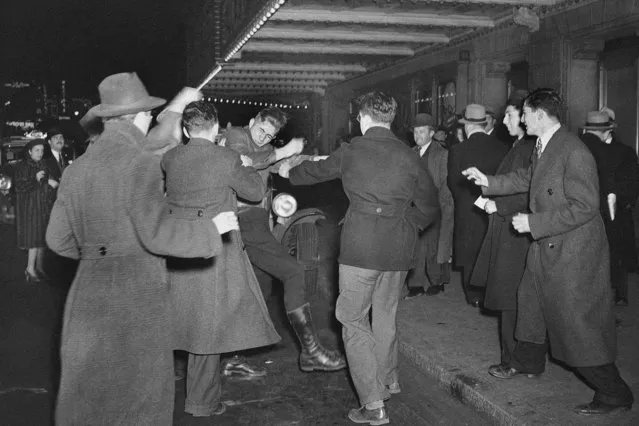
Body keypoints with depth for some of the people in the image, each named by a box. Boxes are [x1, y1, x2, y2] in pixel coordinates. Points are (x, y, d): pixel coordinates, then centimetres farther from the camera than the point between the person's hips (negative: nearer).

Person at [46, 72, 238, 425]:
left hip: (87, 293, 6)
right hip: (137, 293, -6)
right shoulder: (140, 162, -12)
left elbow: (59, 240, 13)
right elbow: (158, 233, -20)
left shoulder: (76, 169, 8)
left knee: (86, 394, 18)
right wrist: (213, 227, -7)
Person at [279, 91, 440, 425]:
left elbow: (317, 171, 17)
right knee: (385, 316, 21)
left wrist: (289, 172, 36)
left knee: (353, 320, 4)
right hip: (399, 249, 4)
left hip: (361, 247, -4)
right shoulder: (408, 156, 5)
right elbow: (430, 209, 8)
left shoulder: (351, 151, -2)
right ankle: (388, 381, 38)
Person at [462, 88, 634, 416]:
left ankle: (614, 395, 13)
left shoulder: (574, 152, -24)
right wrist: (489, 182, 16)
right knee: (530, 302, 23)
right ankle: (527, 362, 46)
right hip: (546, 246, 10)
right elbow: (526, 179, 22)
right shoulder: (542, 146, 4)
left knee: (577, 322, -2)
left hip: (573, 251, -9)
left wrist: (534, 222, -22)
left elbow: (584, 207, -25)